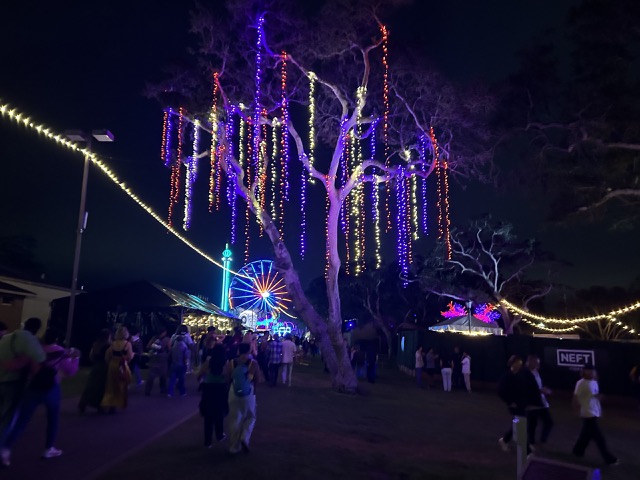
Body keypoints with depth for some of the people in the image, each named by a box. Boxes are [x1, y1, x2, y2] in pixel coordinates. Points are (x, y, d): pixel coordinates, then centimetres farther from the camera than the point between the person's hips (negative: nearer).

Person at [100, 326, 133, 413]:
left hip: (112, 366, 4)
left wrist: (109, 364, 12)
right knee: (122, 386, 12)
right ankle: (120, 403, 16)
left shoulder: (113, 343, 2)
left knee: (111, 387, 13)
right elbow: (129, 357, -14)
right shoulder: (127, 344, -9)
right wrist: (133, 354, 6)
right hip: (122, 367, -3)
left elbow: (107, 356, 1)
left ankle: (110, 405, 4)